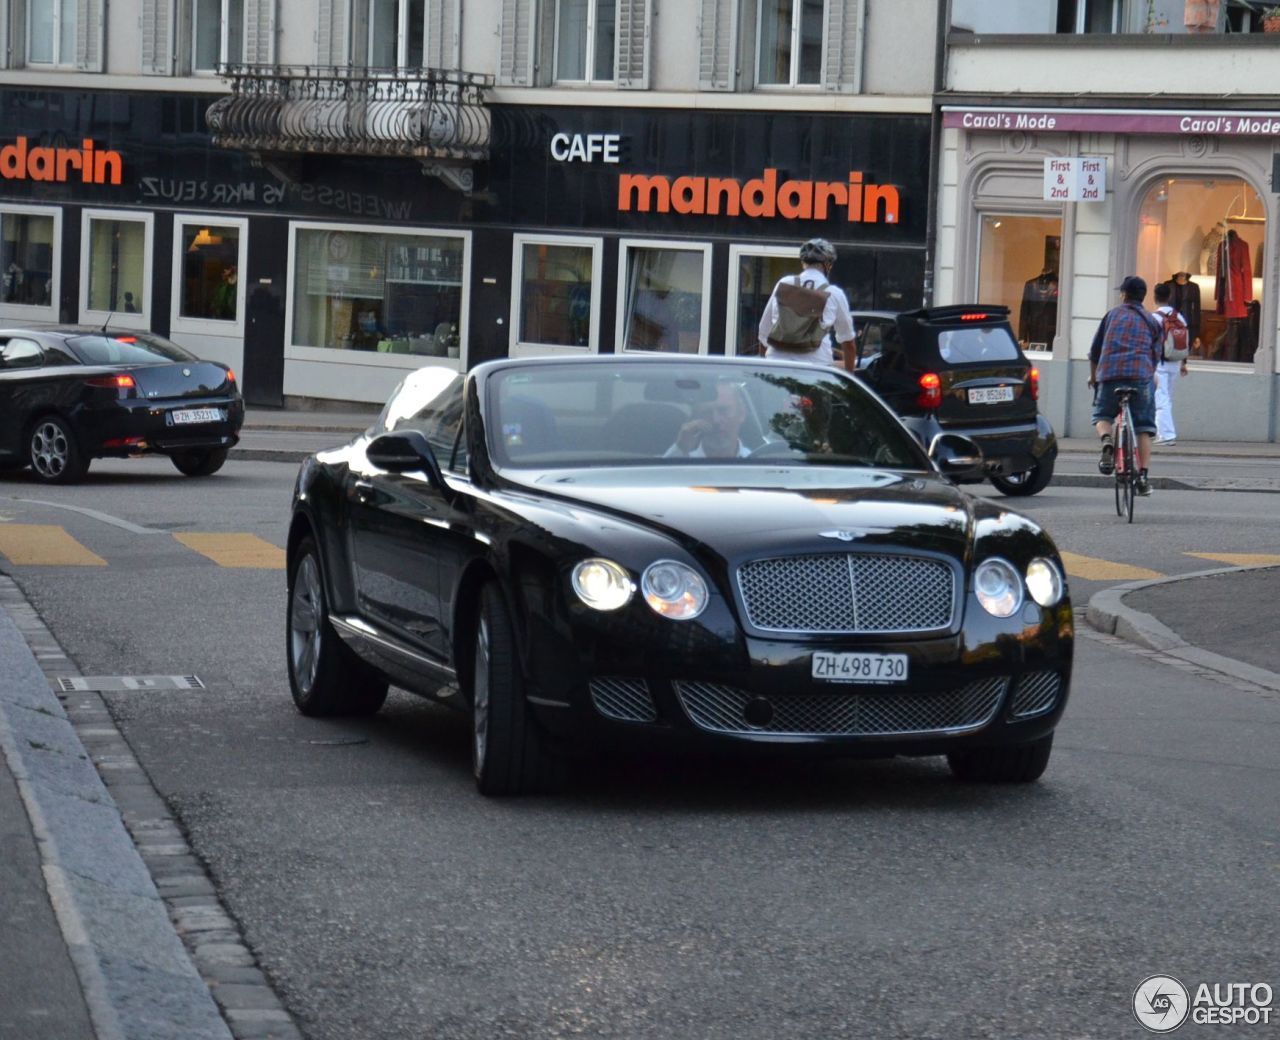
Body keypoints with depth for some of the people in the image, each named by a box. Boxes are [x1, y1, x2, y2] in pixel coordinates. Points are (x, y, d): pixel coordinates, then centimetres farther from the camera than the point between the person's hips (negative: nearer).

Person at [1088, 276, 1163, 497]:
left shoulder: (1112, 315, 17)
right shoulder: (1151, 321, 19)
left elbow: (1095, 350, 18)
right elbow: (1155, 356, 15)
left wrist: (1093, 375, 33)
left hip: (1110, 373, 0)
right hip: (1141, 375, 0)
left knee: (1102, 415, 16)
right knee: (1143, 428, 6)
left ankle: (1106, 441, -18)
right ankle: (1143, 476, -3)